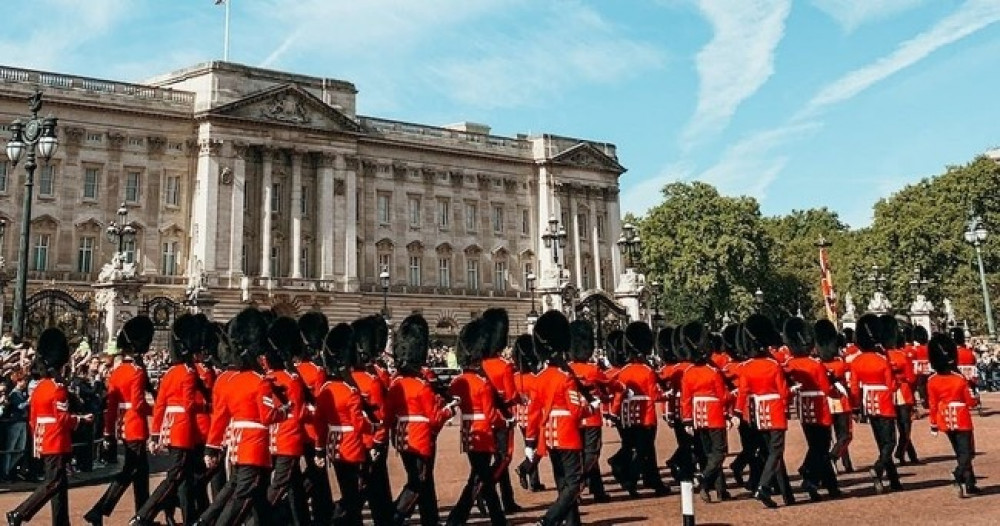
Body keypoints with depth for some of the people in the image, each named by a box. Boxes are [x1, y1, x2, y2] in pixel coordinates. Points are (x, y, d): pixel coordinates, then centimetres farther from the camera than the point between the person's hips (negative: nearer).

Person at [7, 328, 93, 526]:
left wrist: (38, 440, 22)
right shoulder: (58, 389, -16)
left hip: (44, 442, 10)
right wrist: (82, 418, -5)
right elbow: (63, 419, -19)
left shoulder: (39, 387, 12)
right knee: (54, 483, -4)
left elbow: (33, 418, 16)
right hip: (57, 443, -10)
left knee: (60, 483, 12)